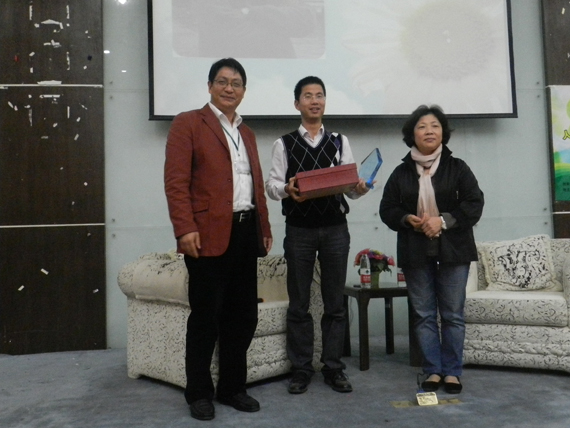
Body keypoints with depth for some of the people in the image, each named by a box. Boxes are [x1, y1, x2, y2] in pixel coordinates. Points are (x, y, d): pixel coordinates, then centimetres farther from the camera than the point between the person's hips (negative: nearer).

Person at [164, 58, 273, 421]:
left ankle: (233, 386, 27)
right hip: (209, 234, -6)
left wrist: (265, 228, 16)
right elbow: (176, 181, -10)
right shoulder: (188, 123, 0)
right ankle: (199, 392, 20)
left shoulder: (247, 133, 21)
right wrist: (185, 228, -19)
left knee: (243, 315, 12)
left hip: (246, 233, 7)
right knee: (206, 316, 3)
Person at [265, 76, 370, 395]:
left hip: (335, 228, 2)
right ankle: (302, 369, 19)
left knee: (335, 302, 7)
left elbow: (351, 186, 6)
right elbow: (272, 183, -1)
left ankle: (334, 367, 20)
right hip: (299, 229, -1)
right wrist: (286, 190, -22)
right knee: (299, 303, 6)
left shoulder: (340, 142, 11)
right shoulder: (284, 144, 5)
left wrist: (360, 188, -16)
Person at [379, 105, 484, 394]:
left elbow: (474, 204, -5)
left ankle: (452, 372, 17)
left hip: (452, 250, -1)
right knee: (424, 315, 7)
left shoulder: (457, 167, 2)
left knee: (453, 314, 5)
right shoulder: (401, 172, 6)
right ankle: (433, 371, 18)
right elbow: (387, 209, 7)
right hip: (416, 252, 2)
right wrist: (407, 219, -13)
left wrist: (443, 220, -17)